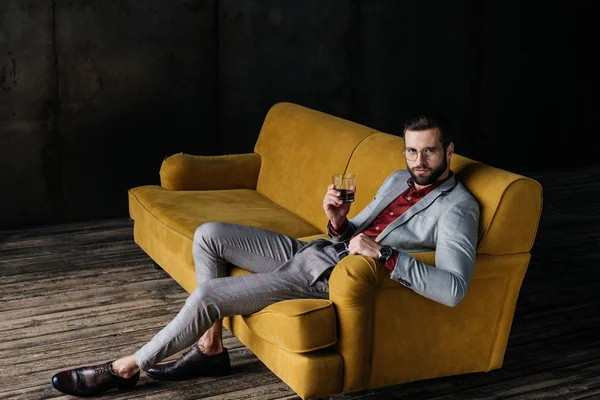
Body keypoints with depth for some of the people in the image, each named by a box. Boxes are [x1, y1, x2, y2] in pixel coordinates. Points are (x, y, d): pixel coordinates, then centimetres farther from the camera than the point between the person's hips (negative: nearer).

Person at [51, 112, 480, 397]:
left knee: (207, 295, -16)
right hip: (310, 249, 9)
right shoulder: (398, 180, 14)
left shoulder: (456, 208, -14)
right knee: (208, 234, -3)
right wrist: (338, 221, -6)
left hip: (330, 280, -9)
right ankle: (210, 347, 4)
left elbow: (455, 287, -28)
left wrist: (385, 254, -32)